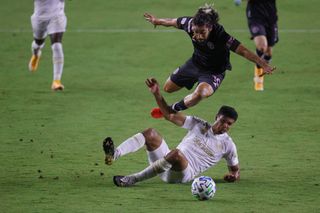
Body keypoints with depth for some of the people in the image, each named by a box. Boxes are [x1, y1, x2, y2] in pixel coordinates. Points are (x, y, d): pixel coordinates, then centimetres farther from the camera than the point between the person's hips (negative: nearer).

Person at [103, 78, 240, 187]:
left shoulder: (227, 144, 8)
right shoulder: (199, 125, 15)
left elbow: (235, 169, 19)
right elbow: (170, 115, 11)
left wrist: (234, 175, -5)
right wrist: (157, 94, 0)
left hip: (185, 174, -4)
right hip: (168, 166, 4)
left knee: (176, 154, -40)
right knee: (150, 133, -18)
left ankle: (132, 179, -35)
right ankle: (114, 155, -39)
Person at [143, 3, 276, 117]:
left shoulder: (220, 36, -39)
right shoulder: (190, 24, -26)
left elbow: (243, 51, -34)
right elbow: (172, 22, -5)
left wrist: (264, 65, -38)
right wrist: (157, 21, 15)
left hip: (214, 71, -5)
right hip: (195, 63, 5)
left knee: (200, 93, -35)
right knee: (168, 88, 19)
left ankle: (173, 109, -8)